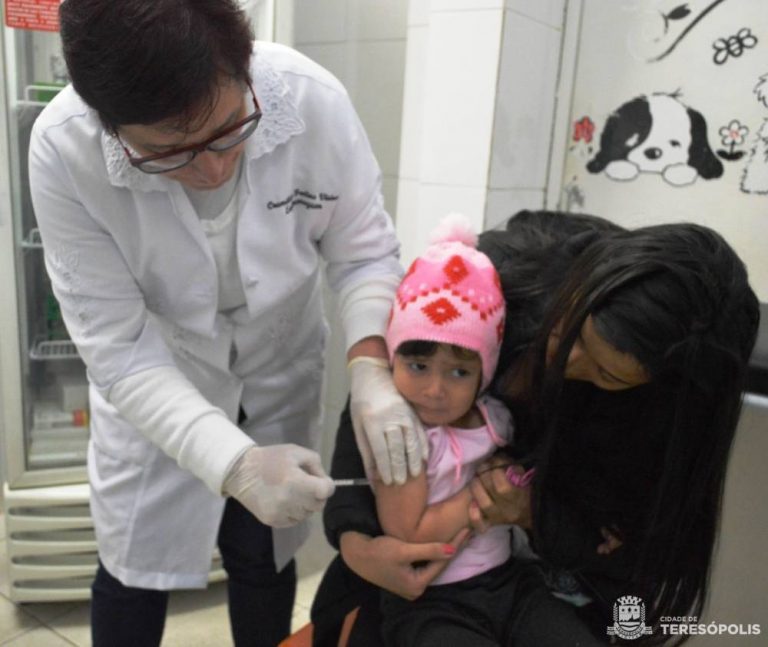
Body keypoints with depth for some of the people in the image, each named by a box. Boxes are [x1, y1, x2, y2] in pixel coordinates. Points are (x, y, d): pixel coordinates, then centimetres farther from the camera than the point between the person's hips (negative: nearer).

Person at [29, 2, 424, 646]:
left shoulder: (314, 100, -29)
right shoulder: (64, 152, -29)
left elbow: (366, 253, -15)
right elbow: (120, 349, -25)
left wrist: (372, 368, -32)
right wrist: (235, 463, -37)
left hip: (278, 367, 1)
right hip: (155, 380, -1)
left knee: (264, 557, 16)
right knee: (135, 565, 14)